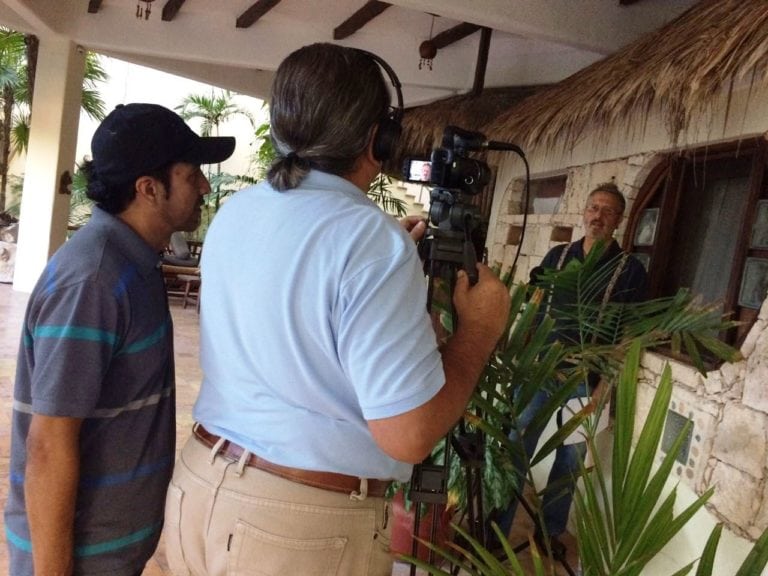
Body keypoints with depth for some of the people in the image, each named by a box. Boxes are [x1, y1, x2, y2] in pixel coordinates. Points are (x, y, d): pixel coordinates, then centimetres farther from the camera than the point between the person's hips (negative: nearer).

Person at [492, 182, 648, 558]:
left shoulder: (630, 270, -1)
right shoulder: (557, 255, 8)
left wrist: (604, 383, -11)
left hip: (584, 379, -2)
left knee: (570, 459, 9)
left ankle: (549, 532, 26)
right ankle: (496, 530, 14)